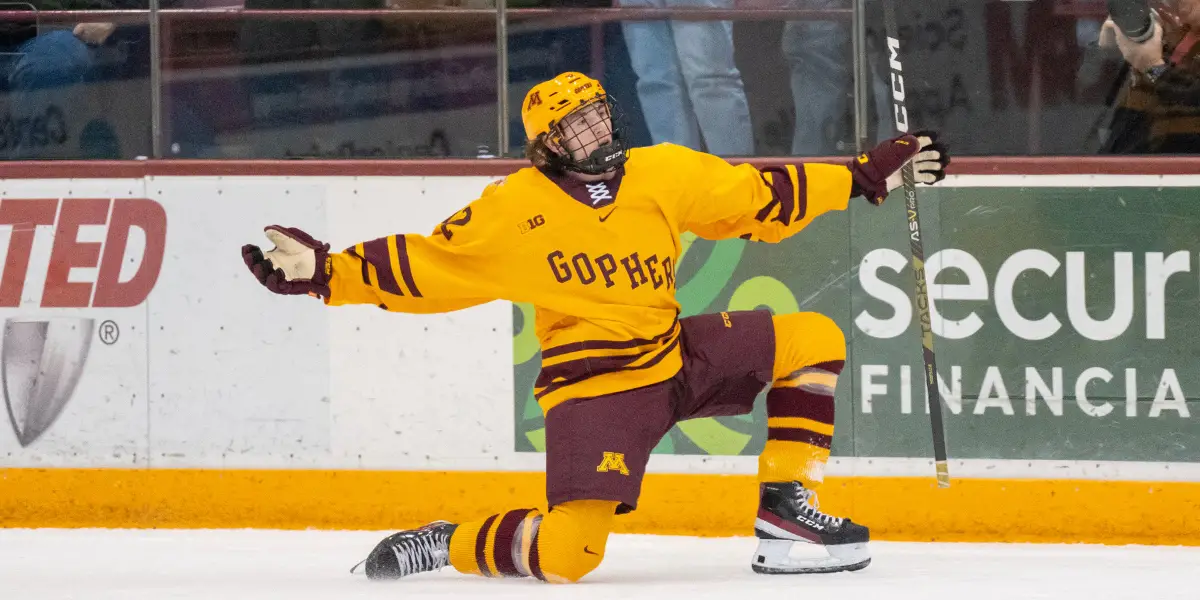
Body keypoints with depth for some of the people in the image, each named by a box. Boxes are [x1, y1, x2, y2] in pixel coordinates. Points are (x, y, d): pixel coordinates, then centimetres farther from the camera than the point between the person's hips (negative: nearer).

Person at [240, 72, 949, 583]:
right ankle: (440, 546, 6)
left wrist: (869, 177, 6)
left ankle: (785, 510, 0)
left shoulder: (664, 173, 3)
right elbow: (423, 264, -6)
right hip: (592, 383, -6)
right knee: (567, 553, -20)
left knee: (812, 340, -3)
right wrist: (325, 272, -15)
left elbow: (761, 197, 9)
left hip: (675, 353, 6)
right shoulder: (514, 210, -9)